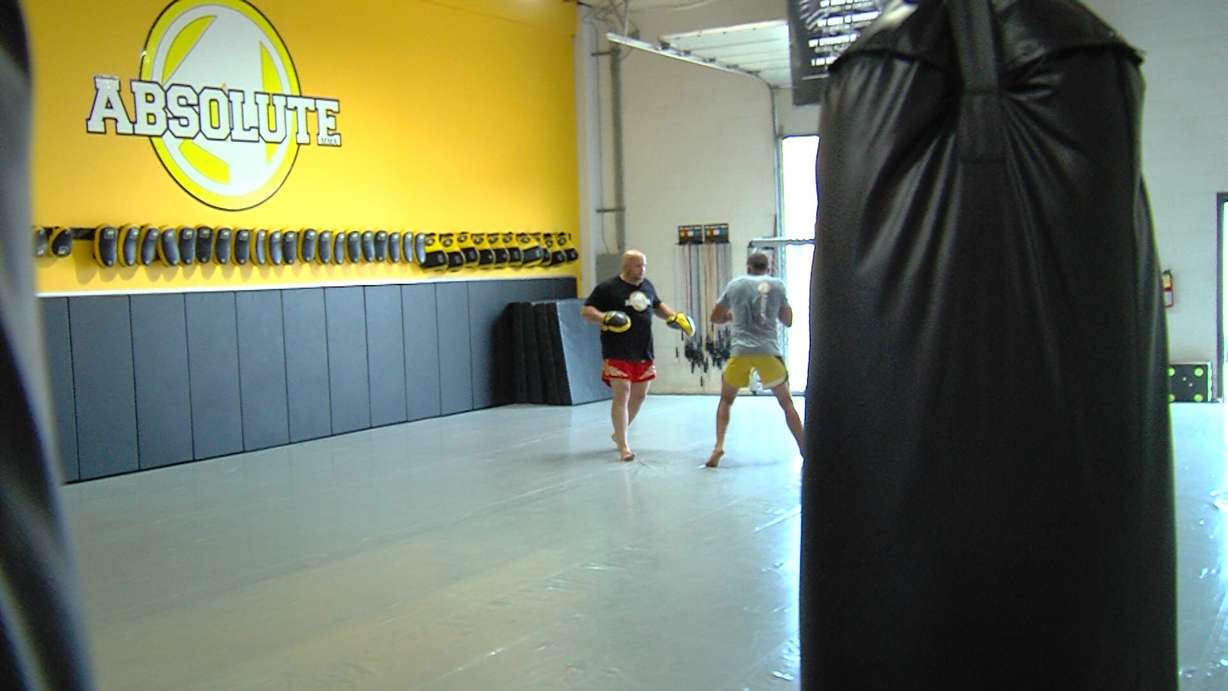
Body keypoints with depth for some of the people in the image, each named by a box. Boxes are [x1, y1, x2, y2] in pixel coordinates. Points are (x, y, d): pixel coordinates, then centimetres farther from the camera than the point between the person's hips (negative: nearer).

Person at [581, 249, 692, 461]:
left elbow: (657, 306, 29)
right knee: (621, 395, -11)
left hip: (643, 353, 7)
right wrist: (604, 318, -27)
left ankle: (618, 434, 35)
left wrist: (674, 317, 13)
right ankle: (623, 446, -9)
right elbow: (585, 310, -9)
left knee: (639, 395, 15)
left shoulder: (647, 285, 11)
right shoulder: (608, 288, -8)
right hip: (617, 354, -7)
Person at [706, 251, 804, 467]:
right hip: (768, 351, 0)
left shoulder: (736, 284, 9)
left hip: (740, 351, 0)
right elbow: (787, 321, 16)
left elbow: (715, 317, 17)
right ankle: (805, 450, 11)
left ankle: (719, 446, 2)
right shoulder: (777, 285, 7)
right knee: (786, 402, 13)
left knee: (726, 400, 18)